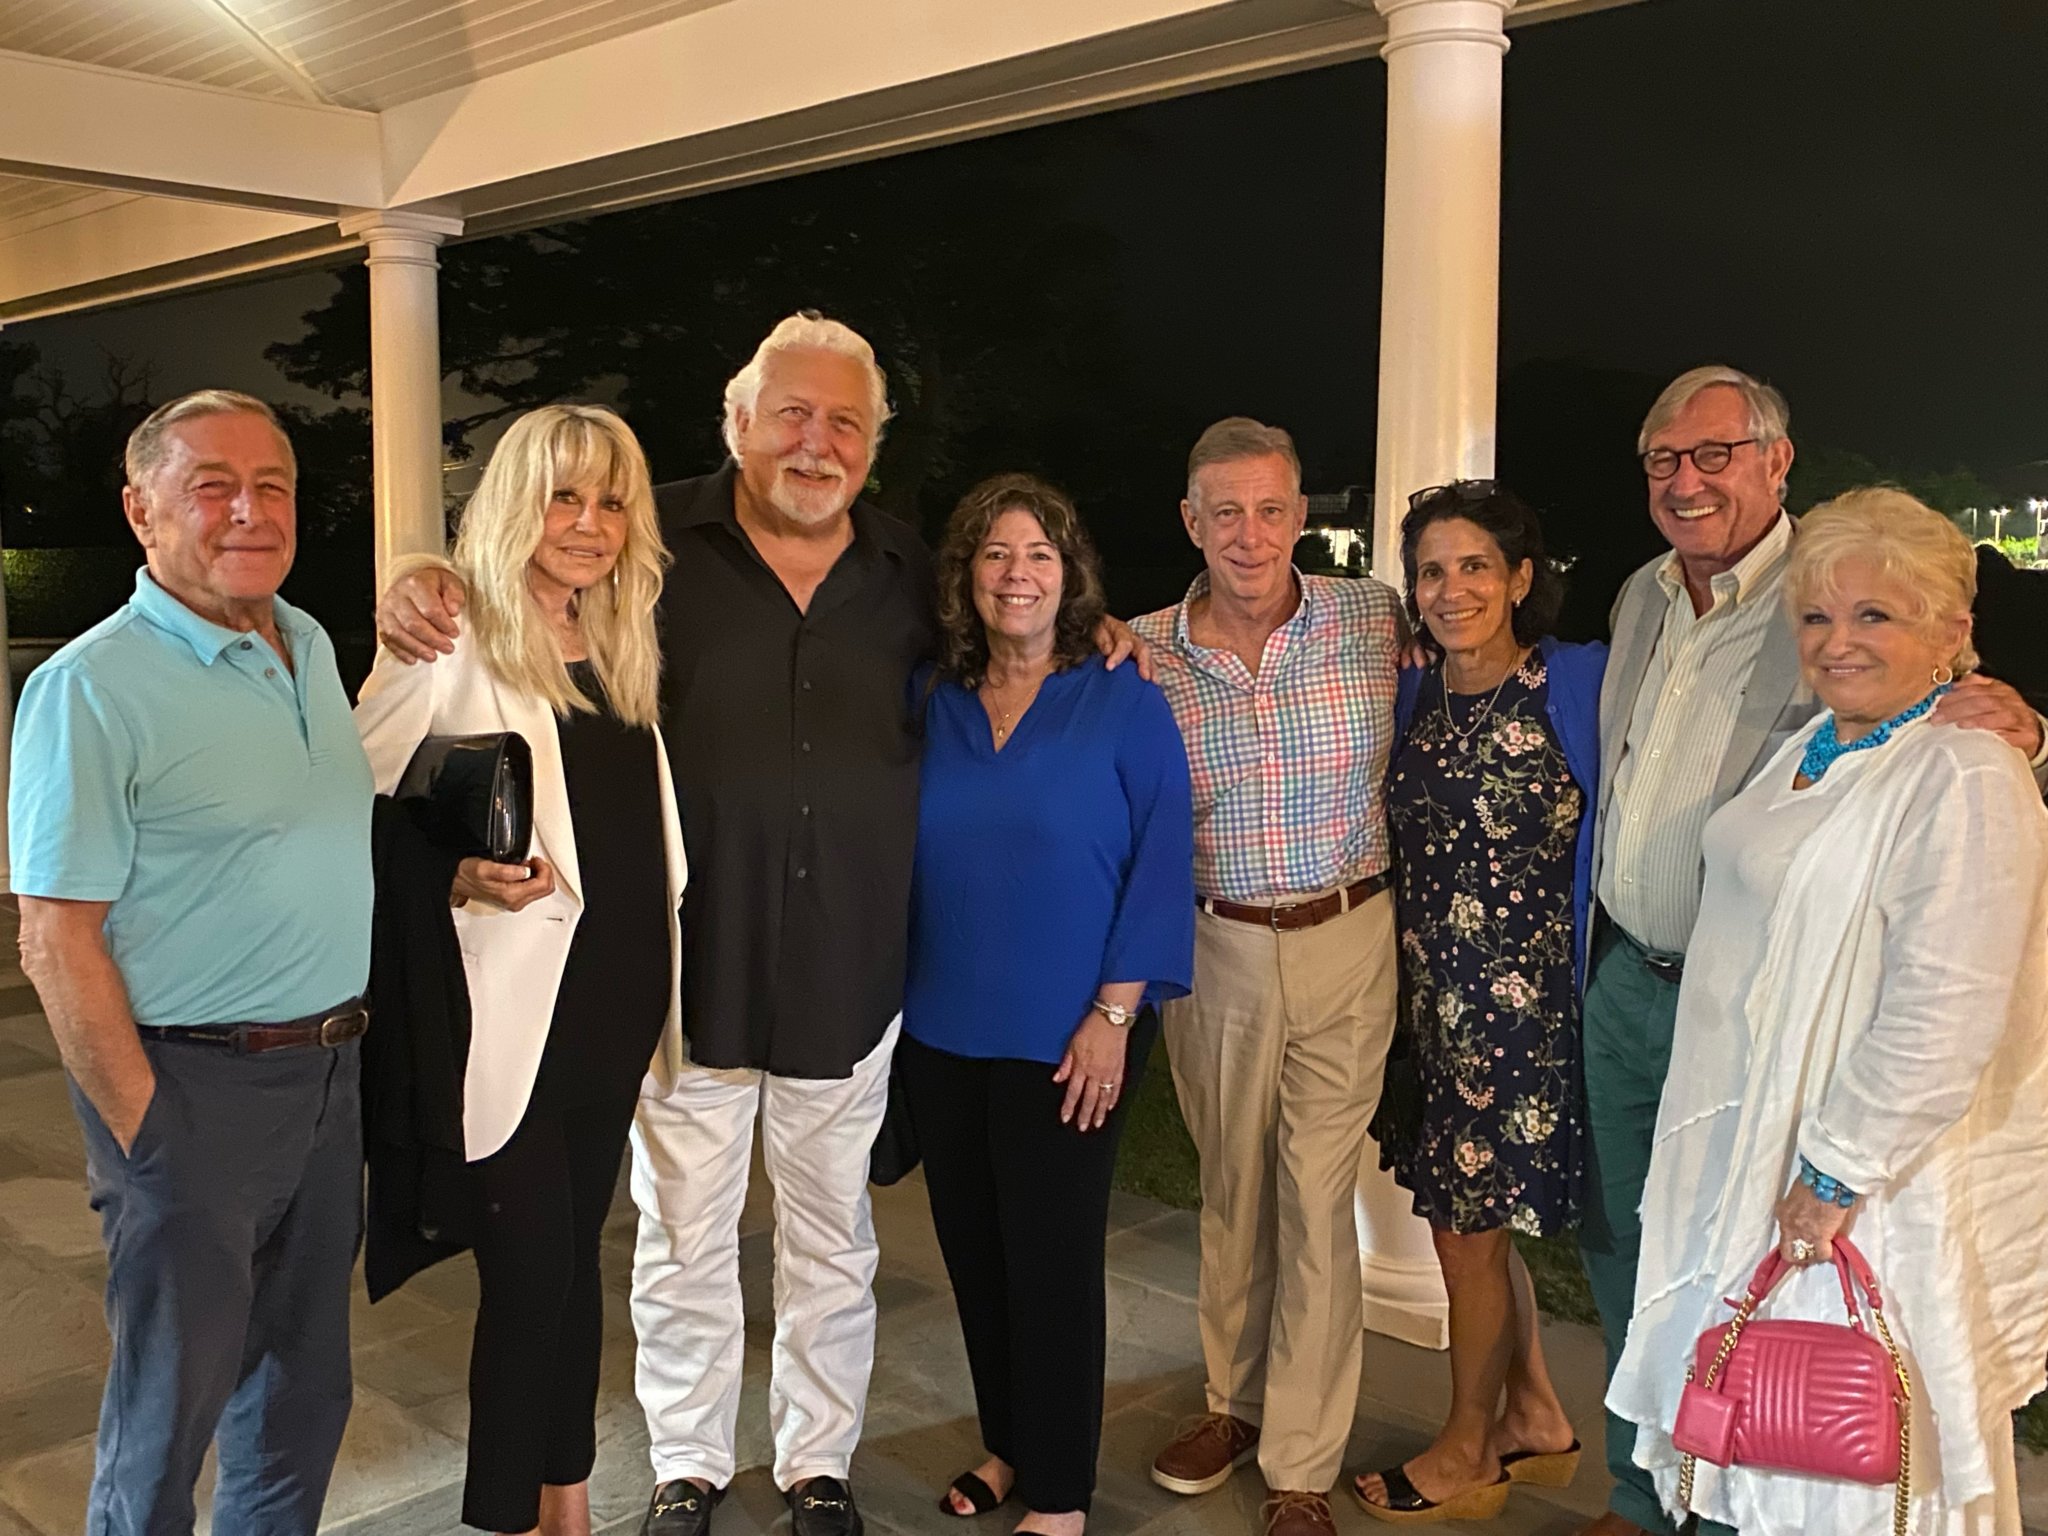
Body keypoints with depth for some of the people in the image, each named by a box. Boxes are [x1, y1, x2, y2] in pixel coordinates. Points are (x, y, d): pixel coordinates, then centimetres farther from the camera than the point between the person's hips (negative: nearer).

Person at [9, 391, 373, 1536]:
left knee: (306, 1387, 19)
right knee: (173, 1408, 8)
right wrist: (142, 1126, -16)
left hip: (333, 1076, 7)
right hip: (196, 1090, -7)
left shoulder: (314, 648, 8)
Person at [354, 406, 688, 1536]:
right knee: (530, 1274, -1)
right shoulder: (453, 643, -9)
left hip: (622, 999, 6)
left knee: (575, 1258, 16)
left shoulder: (622, 647, 10)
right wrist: (460, 875, -23)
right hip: (517, 1011, -6)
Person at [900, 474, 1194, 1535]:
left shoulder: (1125, 706, -6)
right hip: (941, 1036, 4)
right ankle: (1008, 1447, 34)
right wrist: (898, 1000, 4)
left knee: (1052, 1262, 4)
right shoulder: (933, 709, 5)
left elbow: (1161, 865, -9)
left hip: (1063, 1042, -4)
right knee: (972, 1252, 14)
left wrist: (1114, 1016, -14)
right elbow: (907, 861, 11)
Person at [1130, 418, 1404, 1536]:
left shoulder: (1376, 620, -4)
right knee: (1230, 1183, 16)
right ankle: (1235, 1402, 36)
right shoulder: (1145, 654, -4)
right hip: (1211, 945, 1)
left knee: (1318, 1194, 1)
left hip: (1344, 939, -1)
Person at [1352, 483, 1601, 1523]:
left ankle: (1469, 1453, 28)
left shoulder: (1580, 684, -12)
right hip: (1430, 996, 6)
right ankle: (1537, 1419, 37)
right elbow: (1409, 851, 13)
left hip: (1522, 999, -5)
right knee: (1472, 1216, 16)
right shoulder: (1413, 697, 4)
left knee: (1470, 1226, 6)